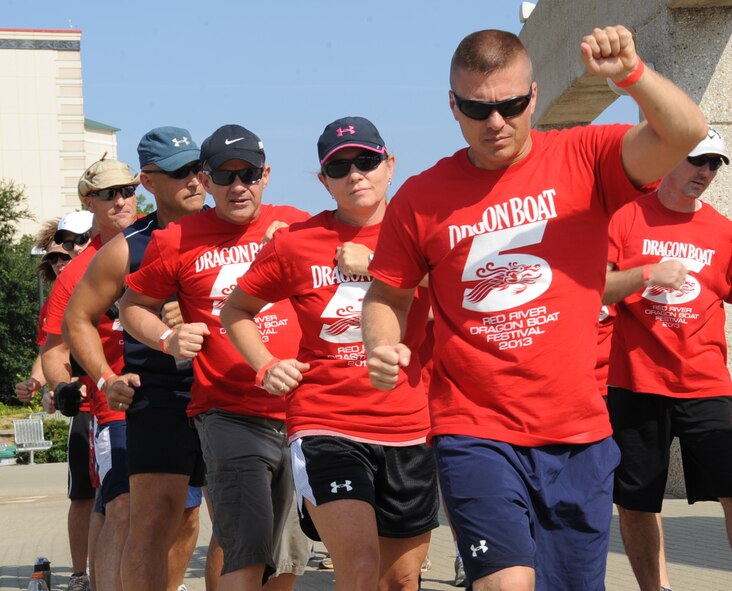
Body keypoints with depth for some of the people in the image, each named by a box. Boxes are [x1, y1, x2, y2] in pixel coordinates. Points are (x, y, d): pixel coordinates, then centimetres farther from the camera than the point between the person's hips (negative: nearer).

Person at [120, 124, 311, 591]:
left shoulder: (298, 226, 6)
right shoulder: (178, 241, 1)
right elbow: (134, 305, 13)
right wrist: (168, 339, -6)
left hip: (300, 411, 4)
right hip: (229, 416, -4)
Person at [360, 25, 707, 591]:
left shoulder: (583, 159, -1)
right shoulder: (421, 198, 1)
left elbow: (685, 133, -14)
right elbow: (388, 294, 11)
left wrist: (631, 73, -30)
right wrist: (383, 348, -9)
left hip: (579, 436, 2)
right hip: (475, 432, -1)